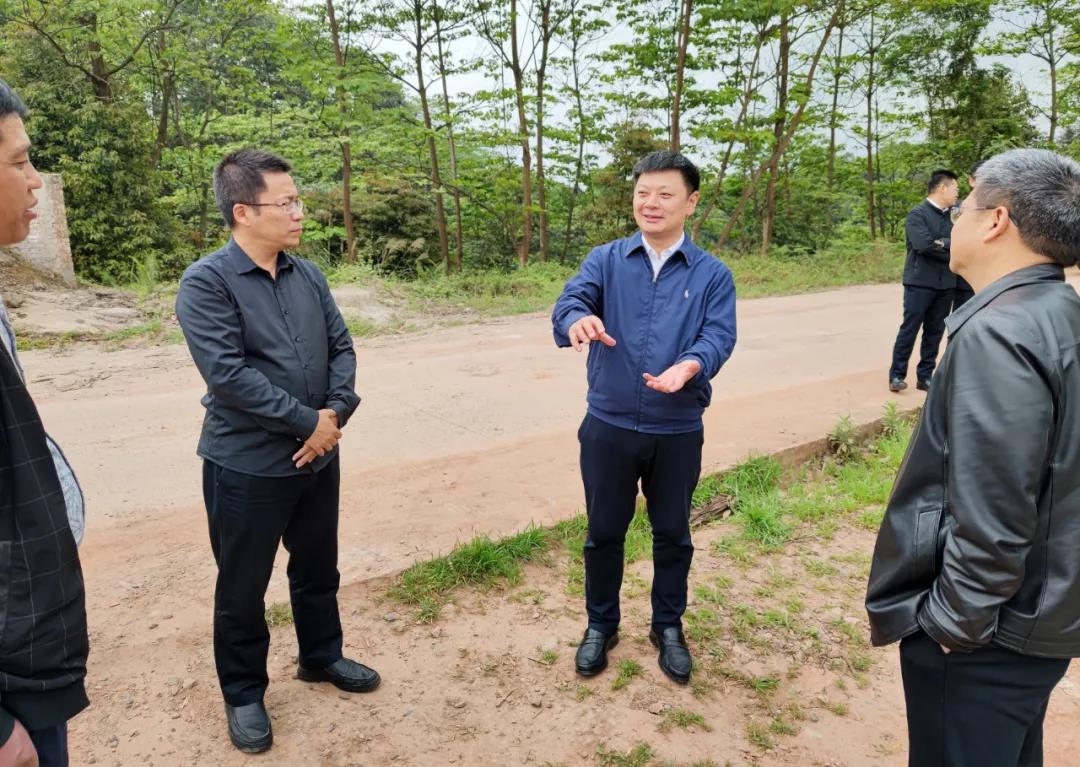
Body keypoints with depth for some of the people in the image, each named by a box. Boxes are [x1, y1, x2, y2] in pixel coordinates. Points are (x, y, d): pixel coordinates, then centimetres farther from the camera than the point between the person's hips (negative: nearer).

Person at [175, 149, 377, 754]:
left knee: (319, 569, 21)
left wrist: (335, 415, -12)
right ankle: (244, 693, 32)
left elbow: (342, 347, 4)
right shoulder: (206, 283, -14)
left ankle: (322, 656, 43)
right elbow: (228, 373, -23)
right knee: (243, 587, 11)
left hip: (319, 457, 6)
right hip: (247, 466, -5)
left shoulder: (308, 276, 4)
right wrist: (308, 422, -19)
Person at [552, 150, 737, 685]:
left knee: (672, 533, 15)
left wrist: (690, 365, -35)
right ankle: (601, 625, 36)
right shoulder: (606, 260, 1)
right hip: (608, 427, 0)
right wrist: (577, 320, -42)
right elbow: (570, 299, -16)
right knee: (604, 532, 14)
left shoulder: (712, 274, 1)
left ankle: (668, 626, 38)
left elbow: (719, 336, -12)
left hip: (678, 432, 0)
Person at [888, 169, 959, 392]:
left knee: (935, 332, 8)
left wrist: (943, 243, -10)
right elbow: (924, 245, -19)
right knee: (909, 329, -1)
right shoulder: (918, 214, -7)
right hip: (920, 282, -6)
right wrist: (951, 249, -5)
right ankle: (897, 374, 7)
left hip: (946, 284, 6)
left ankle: (925, 376, 16)